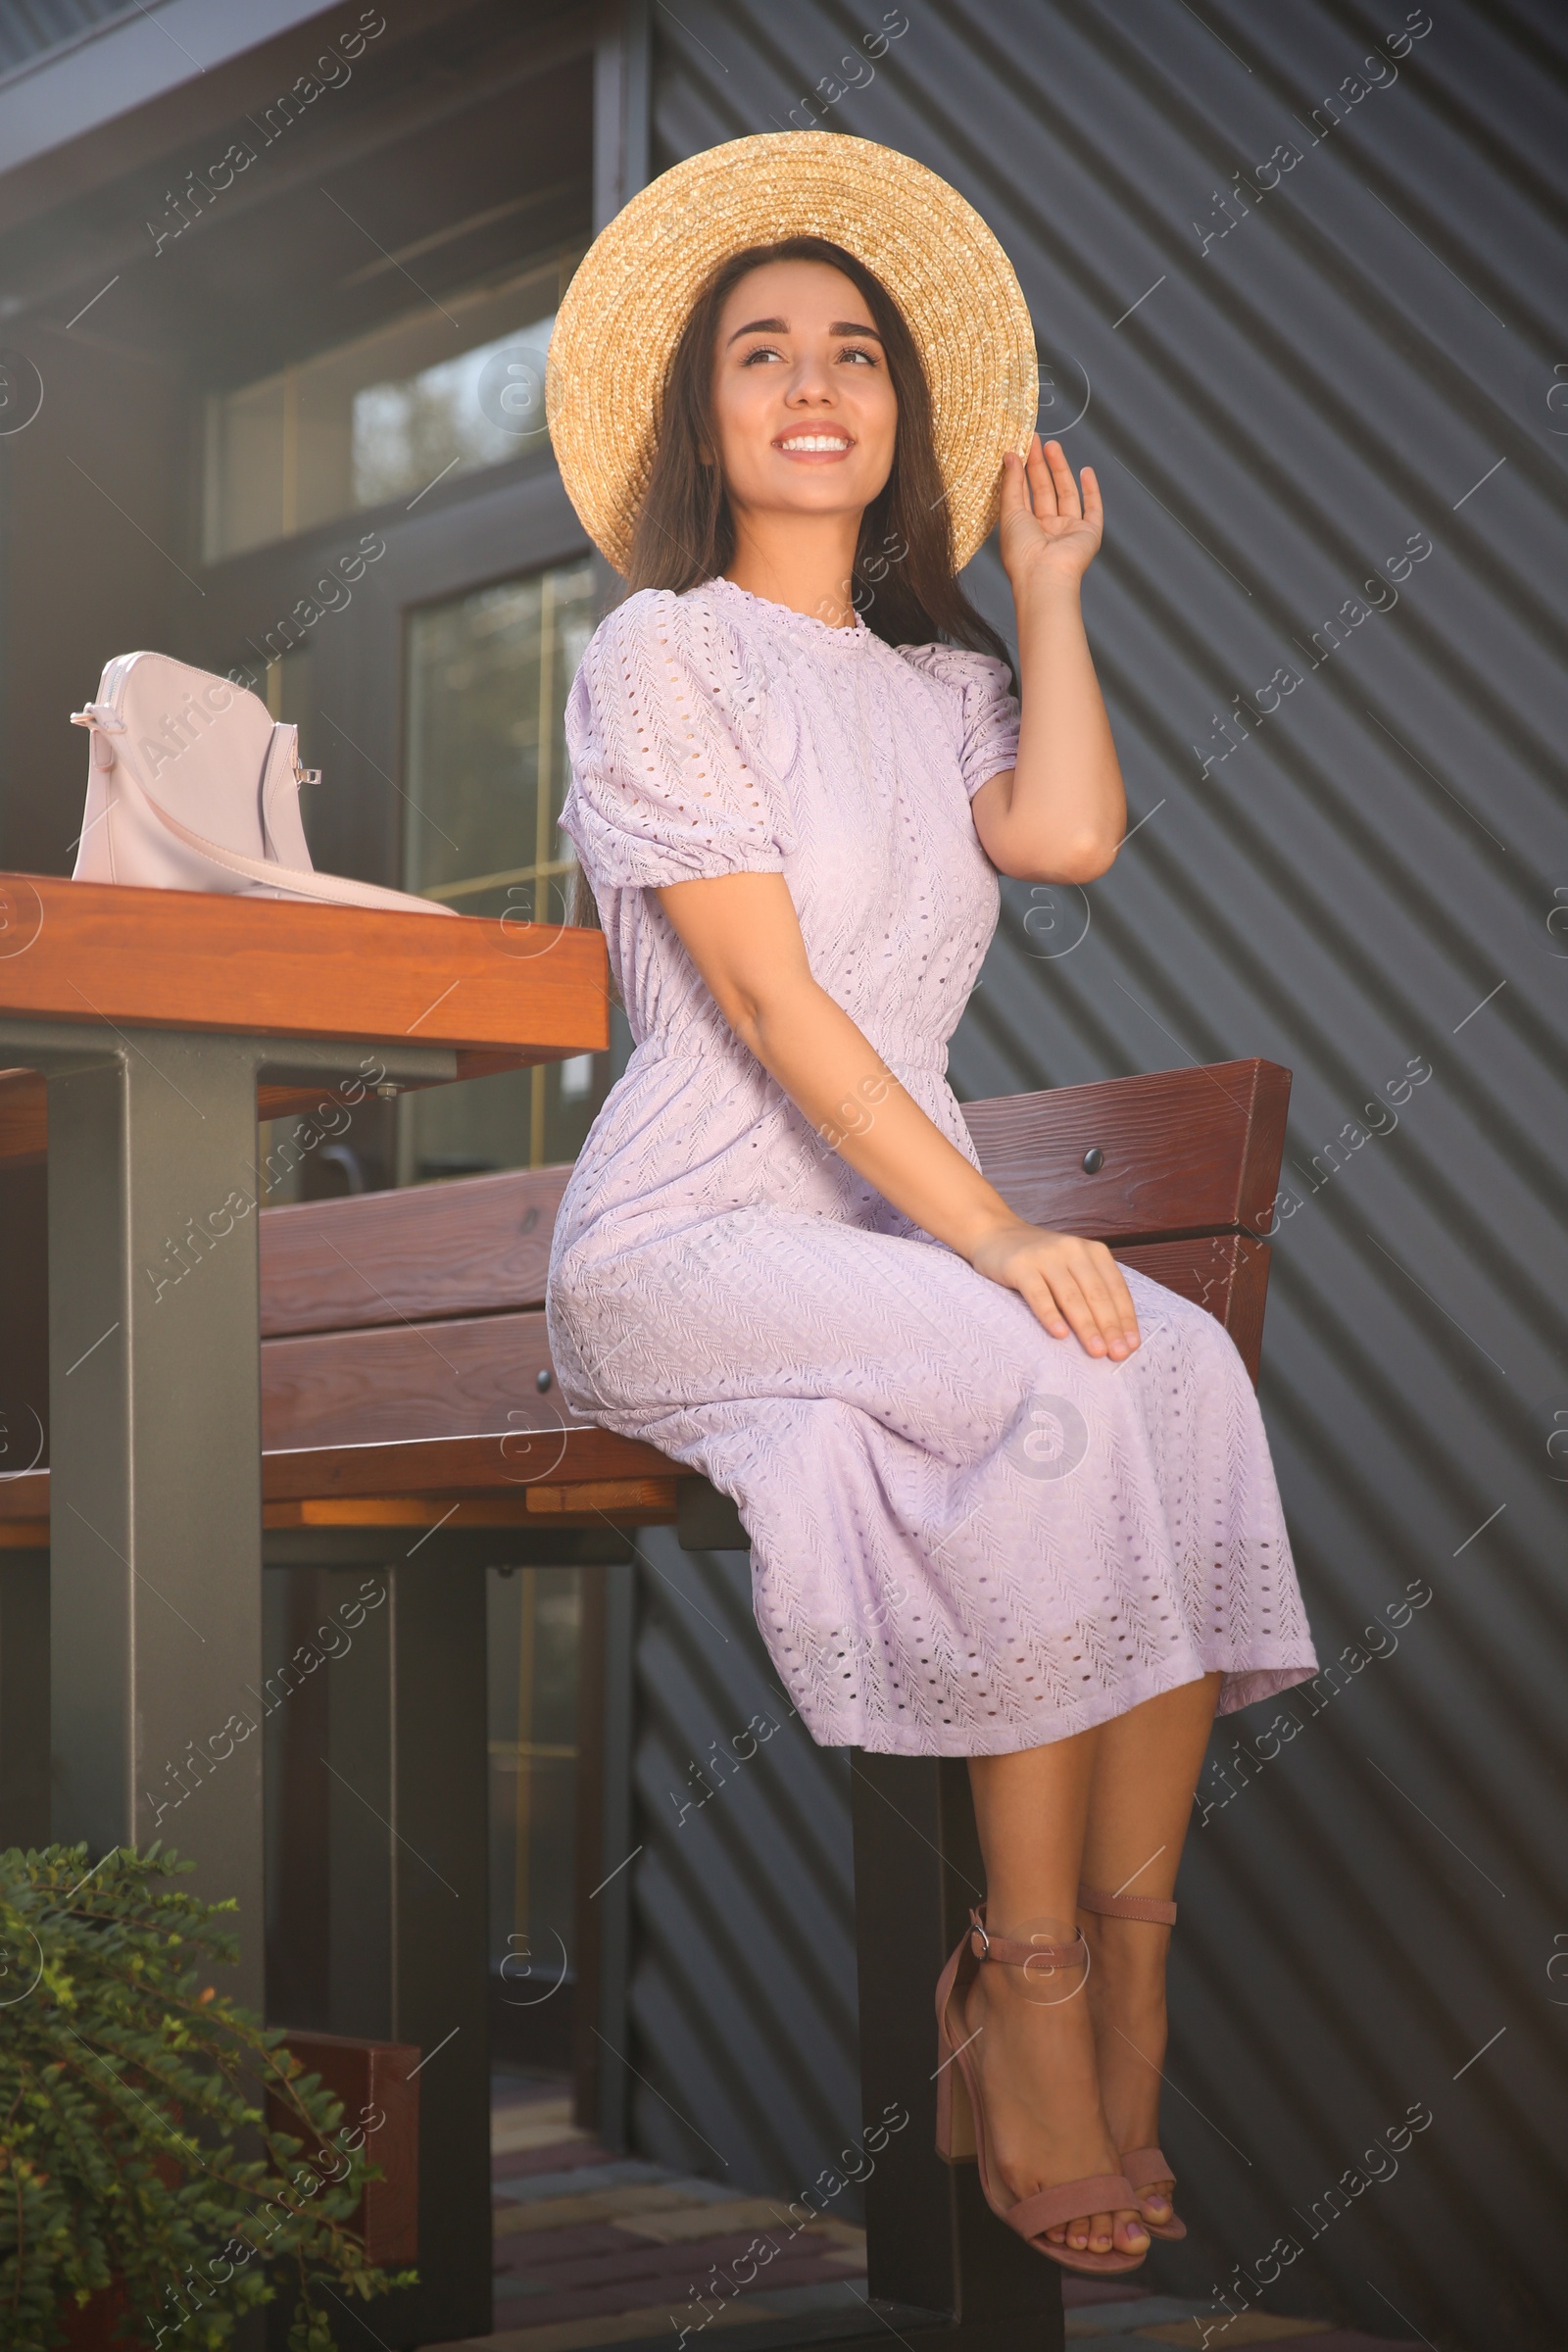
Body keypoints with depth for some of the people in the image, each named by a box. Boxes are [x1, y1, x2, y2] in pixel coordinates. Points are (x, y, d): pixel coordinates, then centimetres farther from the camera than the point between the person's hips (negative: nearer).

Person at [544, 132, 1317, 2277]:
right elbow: (762, 991, -11)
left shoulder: (945, 681, 20)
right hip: (693, 1236, -5)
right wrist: (993, 1235, -20)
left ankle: (1124, 1991, -23)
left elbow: (1068, 834, -4)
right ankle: (1030, 1998, -21)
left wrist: (1049, 590, 8)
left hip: (900, 1228, 5)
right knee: (1070, 1388, -31)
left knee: (1191, 1369, -25)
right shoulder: (664, 653, 1)